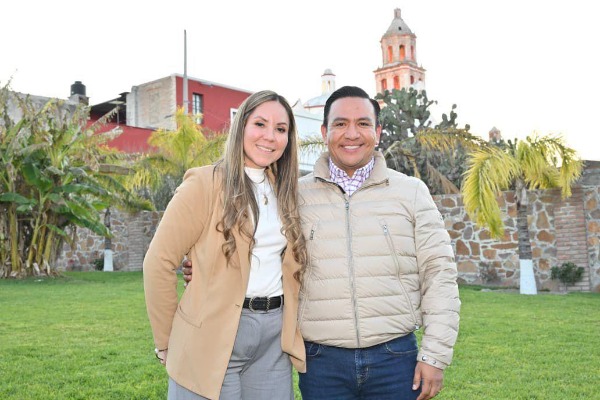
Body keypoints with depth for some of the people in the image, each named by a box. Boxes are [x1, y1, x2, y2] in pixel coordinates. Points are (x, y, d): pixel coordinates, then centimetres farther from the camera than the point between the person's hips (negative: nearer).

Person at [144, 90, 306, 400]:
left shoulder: (285, 192, 9)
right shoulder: (205, 185, -9)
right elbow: (158, 264, -9)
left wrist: (289, 328, 9)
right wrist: (168, 343, -4)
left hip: (274, 339, 5)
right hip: (213, 338, -5)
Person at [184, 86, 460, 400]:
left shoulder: (411, 192, 4)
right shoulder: (297, 196, 4)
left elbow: (438, 273, 2)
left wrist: (435, 355, -3)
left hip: (396, 359, 0)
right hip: (322, 362, 0)